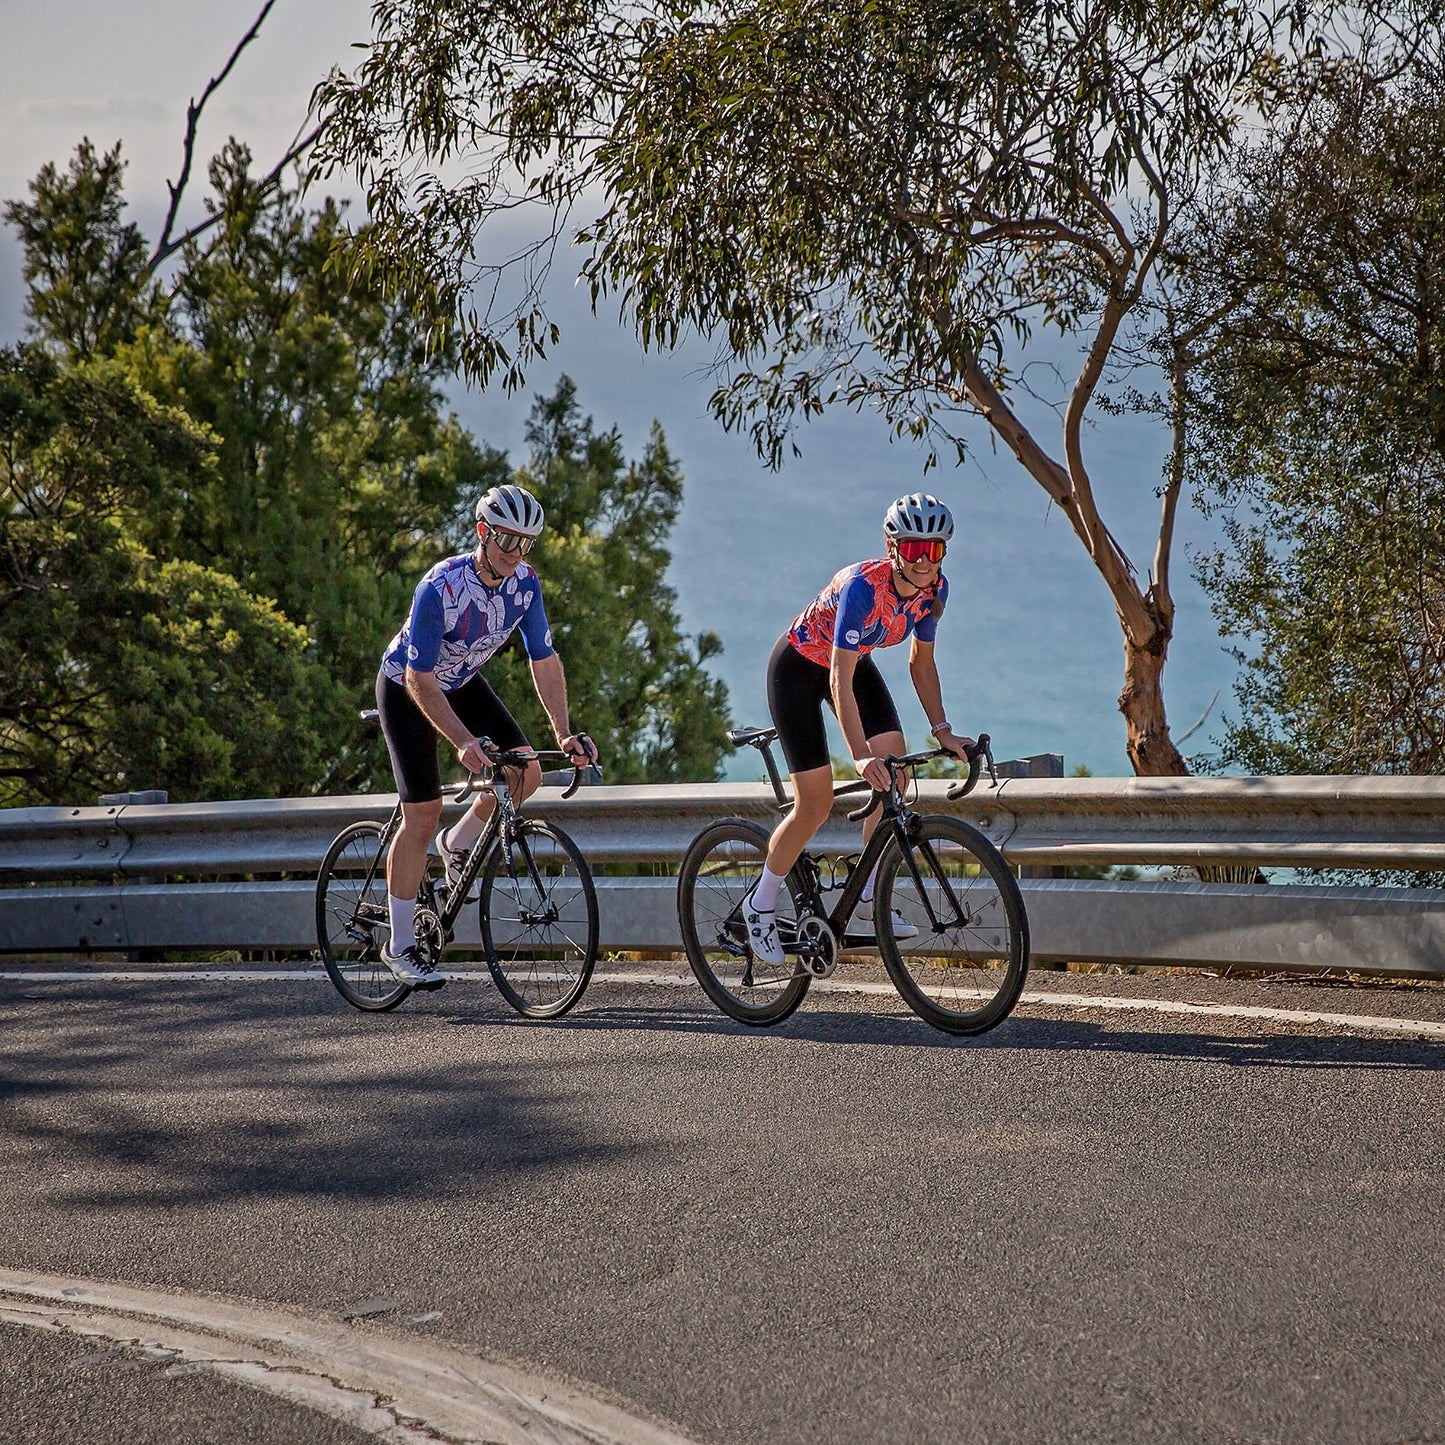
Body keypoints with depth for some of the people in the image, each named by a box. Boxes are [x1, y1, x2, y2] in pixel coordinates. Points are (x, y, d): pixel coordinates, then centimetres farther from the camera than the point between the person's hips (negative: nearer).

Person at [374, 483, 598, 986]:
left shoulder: (524, 583, -17)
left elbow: (544, 661, -10)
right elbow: (420, 680, -33)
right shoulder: (441, 588, -34)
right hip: (407, 689, -6)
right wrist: (464, 742, -42)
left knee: (526, 772, -11)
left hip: (462, 682, 6)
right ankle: (400, 945, 0)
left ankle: (459, 842, 17)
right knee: (423, 814, -10)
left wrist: (564, 734, -20)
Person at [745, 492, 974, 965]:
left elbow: (920, 662, -2)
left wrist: (942, 731, -11)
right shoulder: (862, 586, -37)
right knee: (816, 803, -10)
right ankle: (762, 904, 10)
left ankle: (870, 898, -3)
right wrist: (861, 756, -48)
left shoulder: (933, 588, -17)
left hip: (855, 661, 6)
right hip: (799, 668, -6)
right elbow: (840, 681, -40)